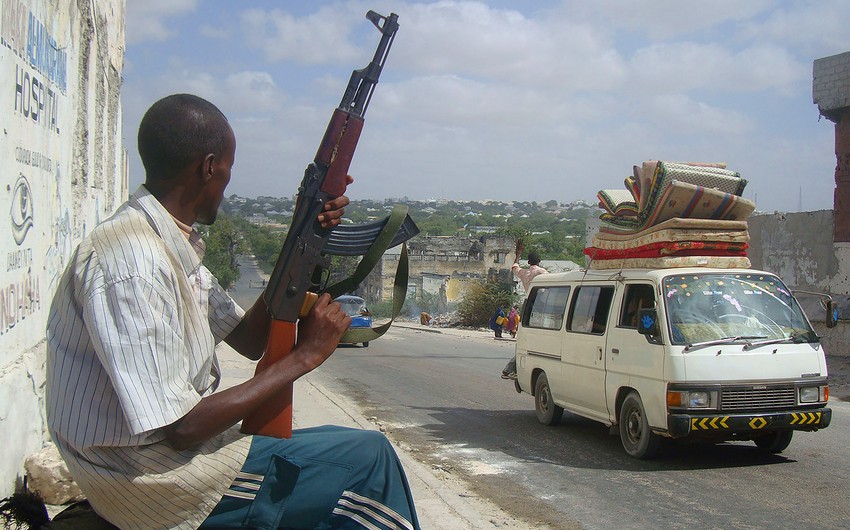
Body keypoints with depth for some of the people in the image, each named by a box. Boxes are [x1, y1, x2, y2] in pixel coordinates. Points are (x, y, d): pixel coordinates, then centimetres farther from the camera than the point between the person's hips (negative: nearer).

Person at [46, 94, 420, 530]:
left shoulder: (176, 247, 5)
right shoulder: (132, 263, -25)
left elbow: (249, 340, 11)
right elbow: (180, 427, -26)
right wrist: (304, 355, -19)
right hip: (149, 482, -10)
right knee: (369, 460, -6)